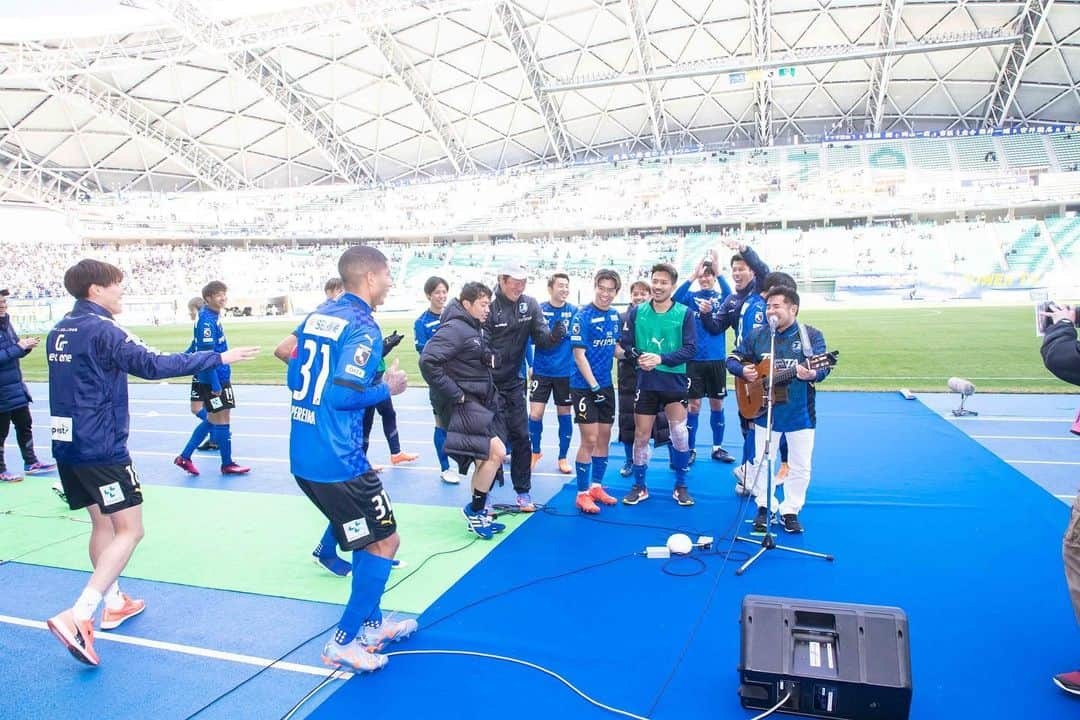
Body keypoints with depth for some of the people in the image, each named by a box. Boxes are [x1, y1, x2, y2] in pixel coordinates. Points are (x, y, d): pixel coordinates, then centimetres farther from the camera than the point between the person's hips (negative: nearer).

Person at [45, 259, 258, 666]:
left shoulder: (59, 332, 11)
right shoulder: (102, 330, -15)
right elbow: (154, 365, -25)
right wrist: (220, 358, -24)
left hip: (67, 445, 9)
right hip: (102, 449, -9)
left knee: (103, 523, 19)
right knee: (129, 530, -5)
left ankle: (114, 603, 30)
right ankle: (78, 616, -14)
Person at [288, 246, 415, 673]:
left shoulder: (316, 316, 10)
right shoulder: (362, 327, -14)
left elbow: (295, 378, 17)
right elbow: (343, 394, -22)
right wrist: (387, 388, -6)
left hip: (302, 457, 9)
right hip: (338, 462, -9)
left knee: (367, 537, 23)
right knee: (385, 541, 7)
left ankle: (371, 623, 34)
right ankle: (343, 643, 13)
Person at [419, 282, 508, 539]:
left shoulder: (478, 329, 13)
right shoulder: (455, 329, -16)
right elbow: (428, 362, -26)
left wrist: (491, 358, -3)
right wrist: (454, 394, -22)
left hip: (481, 402, 10)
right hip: (462, 405, -10)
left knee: (486, 459, 14)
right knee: (496, 452, -14)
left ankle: (479, 513, 29)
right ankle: (475, 510, 3)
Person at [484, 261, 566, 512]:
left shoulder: (530, 305, -1)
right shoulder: (489, 306, -16)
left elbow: (541, 339, -6)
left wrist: (554, 335, -25)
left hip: (514, 383, 5)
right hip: (490, 384, -5)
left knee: (521, 437, 10)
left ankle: (523, 492, 24)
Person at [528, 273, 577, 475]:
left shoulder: (574, 311, -2)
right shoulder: (538, 310, -3)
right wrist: (529, 365, -1)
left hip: (565, 372, 0)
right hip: (541, 371, 0)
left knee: (564, 414, 9)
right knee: (535, 414, -1)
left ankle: (563, 457, 25)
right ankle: (535, 452, 24)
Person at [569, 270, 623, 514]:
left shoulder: (615, 316, 6)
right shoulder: (583, 316, -14)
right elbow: (579, 356, -16)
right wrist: (593, 386, -19)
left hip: (606, 385, 7)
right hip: (584, 386, -7)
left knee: (604, 438, 12)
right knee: (589, 440, -5)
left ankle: (596, 486, 27)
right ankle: (582, 494, 7)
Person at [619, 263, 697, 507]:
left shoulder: (684, 313, -5)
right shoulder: (637, 311, 1)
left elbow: (690, 348, -11)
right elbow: (625, 343, 2)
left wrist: (661, 359, -22)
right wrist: (639, 357, -17)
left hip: (675, 382, -1)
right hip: (646, 382, 2)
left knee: (679, 434, -4)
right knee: (641, 436, 6)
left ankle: (680, 486, 17)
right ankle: (639, 486, 24)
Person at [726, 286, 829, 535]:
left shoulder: (811, 335, -8)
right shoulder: (757, 335, 1)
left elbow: (823, 367, -17)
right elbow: (733, 358, 7)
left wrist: (811, 374, -40)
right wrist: (743, 370, -15)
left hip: (800, 413, -2)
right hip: (765, 411, 2)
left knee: (800, 466, 7)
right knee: (761, 462, 9)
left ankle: (790, 511, 24)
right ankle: (765, 507, 26)